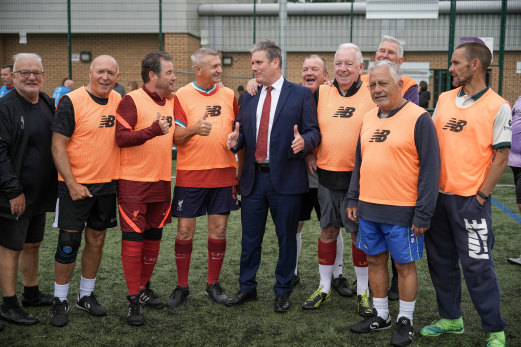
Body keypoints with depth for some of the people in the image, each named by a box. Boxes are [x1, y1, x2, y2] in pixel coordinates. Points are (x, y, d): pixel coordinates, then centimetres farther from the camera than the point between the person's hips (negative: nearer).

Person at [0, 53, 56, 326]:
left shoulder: (48, 104, 9)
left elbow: (56, 143, 18)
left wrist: (57, 182, 11)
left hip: (40, 191, 7)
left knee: (33, 244, 19)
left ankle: (32, 294, 34)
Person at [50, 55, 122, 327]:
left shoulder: (119, 102, 5)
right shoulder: (71, 102, -11)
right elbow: (58, 147, -12)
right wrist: (72, 184, -17)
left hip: (107, 184, 5)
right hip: (76, 185, -5)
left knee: (96, 240, 13)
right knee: (69, 243, 0)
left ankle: (86, 295, 28)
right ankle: (60, 301, 15)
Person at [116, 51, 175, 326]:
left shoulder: (172, 102, 12)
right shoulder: (132, 100, -9)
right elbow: (121, 137, -19)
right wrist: (154, 130, -27)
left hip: (161, 181, 7)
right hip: (134, 182, -7)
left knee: (153, 238, 13)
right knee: (132, 239, -3)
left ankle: (144, 287, 28)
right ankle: (133, 300, 4)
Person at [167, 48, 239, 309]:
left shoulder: (229, 95, 9)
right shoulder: (182, 96, -2)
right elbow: (176, 138, -6)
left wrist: (242, 166, 9)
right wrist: (194, 129, -27)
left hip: (223, 174, 3)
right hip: (190, 175, -2)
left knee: (218, 230, 6)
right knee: (185, 231, 2)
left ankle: (213, 285, 21)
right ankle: (182, 287, 16)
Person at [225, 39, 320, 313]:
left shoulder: (301, 95, -1)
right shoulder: (249, 98, 13)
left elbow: (313, 132, -5)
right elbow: (242, 133, 15)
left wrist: (304, 141, -26)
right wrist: (235, 141, -7)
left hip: (285, 178, -4)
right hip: (253, 177, 4)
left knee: (286, 238, 8)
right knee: (250, 238, 12)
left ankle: (282, 292, 23)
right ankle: (247, 288, 27)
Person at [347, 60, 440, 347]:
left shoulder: (419, 119, -11)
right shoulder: (368, 118, 10)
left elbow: (430, 169, -13)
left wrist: (423, 213, -15)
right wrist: (353, 199, 14)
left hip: (402, 212, -6)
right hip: (369, 209, 6)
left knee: (405, 265, 6)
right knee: (375, 261, 14)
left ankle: (405, 322, 23)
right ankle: (381, 316, 30)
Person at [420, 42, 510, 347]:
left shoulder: (498, 107, -8)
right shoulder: (444, 99, 8)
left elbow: (501, 157, -8)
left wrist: (480, 197, -11)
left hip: (471, 199, -6)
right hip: (438, 195, 6)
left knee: (477, 265, 0)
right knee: (441, 260, 14)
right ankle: (451, 318, 30)